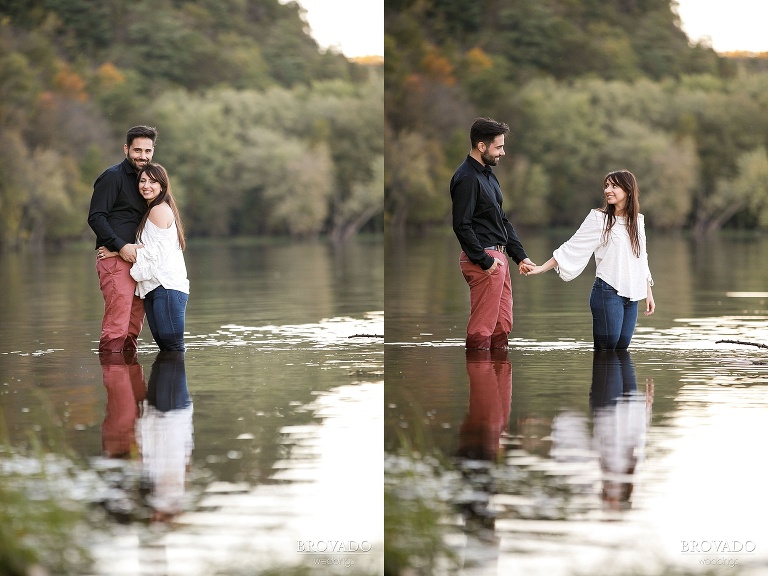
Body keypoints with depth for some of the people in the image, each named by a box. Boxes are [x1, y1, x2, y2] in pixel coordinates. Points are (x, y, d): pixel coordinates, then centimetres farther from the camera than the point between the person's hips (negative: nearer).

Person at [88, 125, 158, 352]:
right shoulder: (113, 177, -5)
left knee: (134, 328, 8)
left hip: (136, 260, 8)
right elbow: (96, 217, -12)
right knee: (116, 327, -14)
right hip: (115, 259, -8)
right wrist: (121, 246, -20)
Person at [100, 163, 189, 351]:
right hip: (153, 287, 10)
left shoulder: (159, 210, -6)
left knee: (172, 344, -13)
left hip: (167, 286, -10)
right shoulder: (150, 211, 24)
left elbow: (154, 252, -9)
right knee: (163, 343, 4)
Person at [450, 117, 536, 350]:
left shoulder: (488, 175, 16)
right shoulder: (466, 178, -15)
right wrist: (485, 261, -18)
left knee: (503, 326, 12)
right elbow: (462, 226, -20)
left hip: (497, 257, 10)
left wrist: (520, 256, 13)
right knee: (482, 329, -6)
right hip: (484, 259, -10)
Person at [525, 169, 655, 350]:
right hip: (608, 292, -5)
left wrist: (649, 293, 18)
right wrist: (542, 267, -10)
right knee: (605, 352, -9)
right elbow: (572, 248, -3)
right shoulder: (599, 218, -2)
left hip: (632, 296, 5)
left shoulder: (638, 221, 13)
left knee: (621, 350, 3)